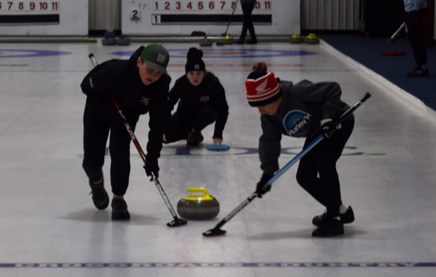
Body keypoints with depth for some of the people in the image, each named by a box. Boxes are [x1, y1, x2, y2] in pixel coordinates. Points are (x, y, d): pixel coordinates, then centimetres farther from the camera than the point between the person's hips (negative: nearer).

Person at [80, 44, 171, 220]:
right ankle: (97, 182, 36)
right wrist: (112, 109, -25)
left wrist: (152, 156, -29)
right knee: (92, 160, 0)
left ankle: (118, 200, 2)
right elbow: (87, 86, -23)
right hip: (98, 110, -2)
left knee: (120, 154, -18)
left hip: (127, 114, 2)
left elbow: (158, 123, -25)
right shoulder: (116, 70, -41)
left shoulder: (161, 85, -31)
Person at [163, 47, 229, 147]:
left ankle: (195, 132, -6)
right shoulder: (181, 84, -26)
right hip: (185, 114, 2)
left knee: (207, 111, -37)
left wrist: (218, 135, -33)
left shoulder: (213, 83, -31)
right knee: (166, 136, -16)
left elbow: (223, 111, -26)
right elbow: (167, 105, -16)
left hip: (206, 113, -2)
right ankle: (189, 132, 15)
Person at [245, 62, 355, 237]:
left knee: (324, 164, -26)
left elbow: (333, 89, -31)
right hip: (316, 134, 8)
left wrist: (327, 117, -36)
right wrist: (267, 172, -17)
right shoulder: (268, 117, -13)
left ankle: (334, 219, -19)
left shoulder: (298, 93, -36)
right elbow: (269, 141, -9)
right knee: (304, 176, 4)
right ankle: (339, 209, 23)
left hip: (338, 123, -8)